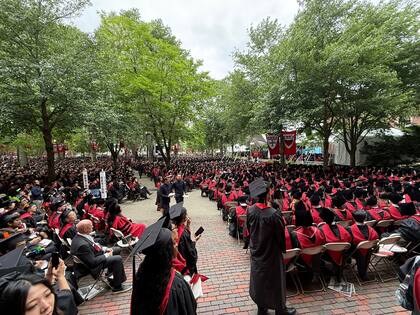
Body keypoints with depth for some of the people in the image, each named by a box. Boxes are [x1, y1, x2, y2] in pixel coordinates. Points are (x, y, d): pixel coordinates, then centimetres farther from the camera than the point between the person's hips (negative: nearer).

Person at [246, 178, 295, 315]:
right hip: (270, 253, -4)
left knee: (259, 279, 21)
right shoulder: (273, 214, -30)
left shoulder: (250, 210, -15)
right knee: (274, 281, 16)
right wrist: (283, 248, 4)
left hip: (256, 251, 5)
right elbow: (280, 235, -16)